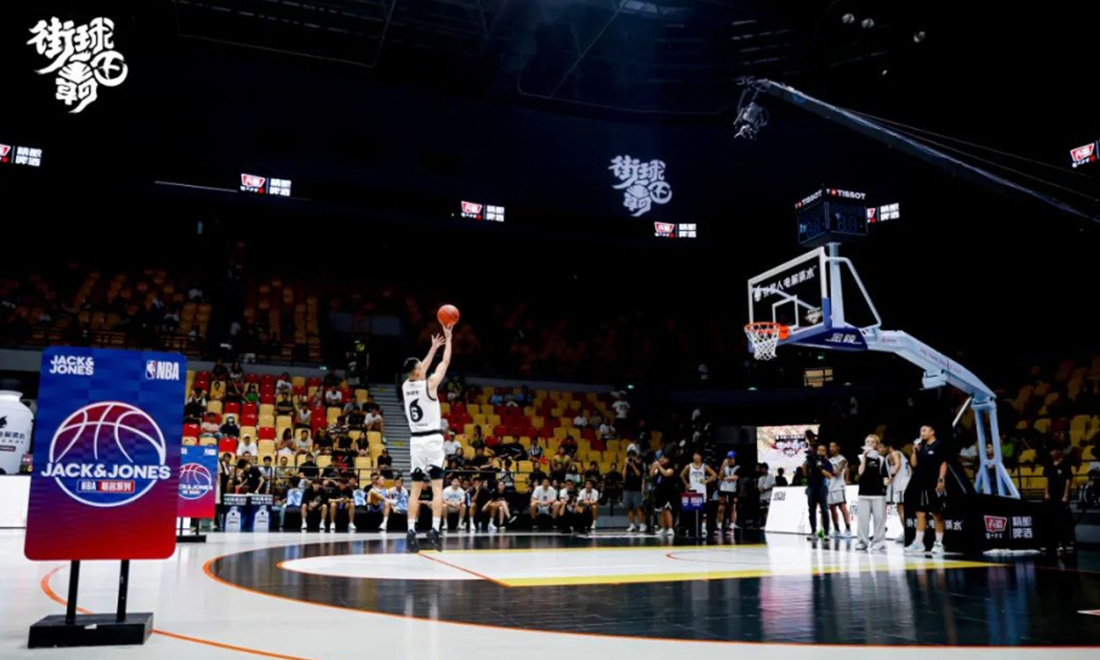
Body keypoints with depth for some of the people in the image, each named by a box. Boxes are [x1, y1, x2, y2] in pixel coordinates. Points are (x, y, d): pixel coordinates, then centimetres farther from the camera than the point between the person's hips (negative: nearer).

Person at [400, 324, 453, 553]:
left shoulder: (405, 386, 7)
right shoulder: (430, 383, -9)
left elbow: (420, 370, 24)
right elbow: (446, 362, 1)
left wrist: (433, 347, 32)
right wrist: (448, 337, 12)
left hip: (416, 440, 5)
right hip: (432, 439, -5)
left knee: (415, 489, 7)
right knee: (437, 487, -3)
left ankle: (411, 532, 1)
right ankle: (435, 530, -11)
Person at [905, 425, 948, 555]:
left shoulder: (939, 445, -4)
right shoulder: (921, 447, 16)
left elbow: (943, 463, -9)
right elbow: (914, 463, 14)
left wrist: (941, 480, -17)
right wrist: (915, 451, 1)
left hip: (934, 486, -7)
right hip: (921, 485, 7)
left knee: (937, 514, 1)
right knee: (920, 513, 6)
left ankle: (939, 543, 7)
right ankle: (918, 543, 8)